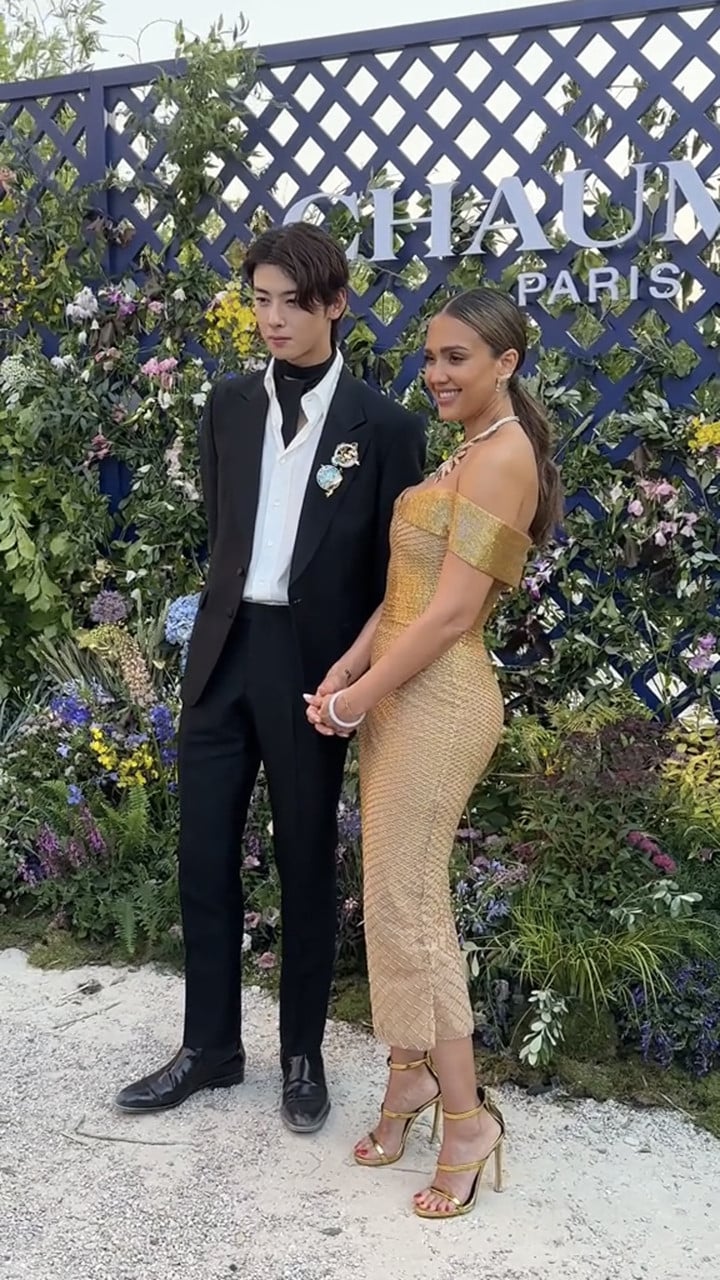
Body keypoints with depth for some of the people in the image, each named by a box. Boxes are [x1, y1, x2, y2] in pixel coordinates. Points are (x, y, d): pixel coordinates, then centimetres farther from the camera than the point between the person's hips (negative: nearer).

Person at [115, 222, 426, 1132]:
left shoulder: (384, 426, -5)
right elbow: (219, 531, 14)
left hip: (311, 660, -4)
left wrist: (356, 667, -9)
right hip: (224, 647, 4)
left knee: (306, 862, 8)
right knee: (204, 854, 10)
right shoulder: (227, 407, 9)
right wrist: (231, 618, 10)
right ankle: (210, 1047, 27)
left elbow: (395, 570, -3)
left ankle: (302, 1056, 26)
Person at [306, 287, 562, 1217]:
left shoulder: (501, 455, -15)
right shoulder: (468, 454, 15)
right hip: (401, 691, 9)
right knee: (403, 896, 15)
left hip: (436, 701, -9)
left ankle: (465, 1114, 11)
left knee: (403, 904, -2)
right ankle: (411, 1072, 29)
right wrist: (342, 676, 3)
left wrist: (354, 704, -12)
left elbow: (451, 613, -20)